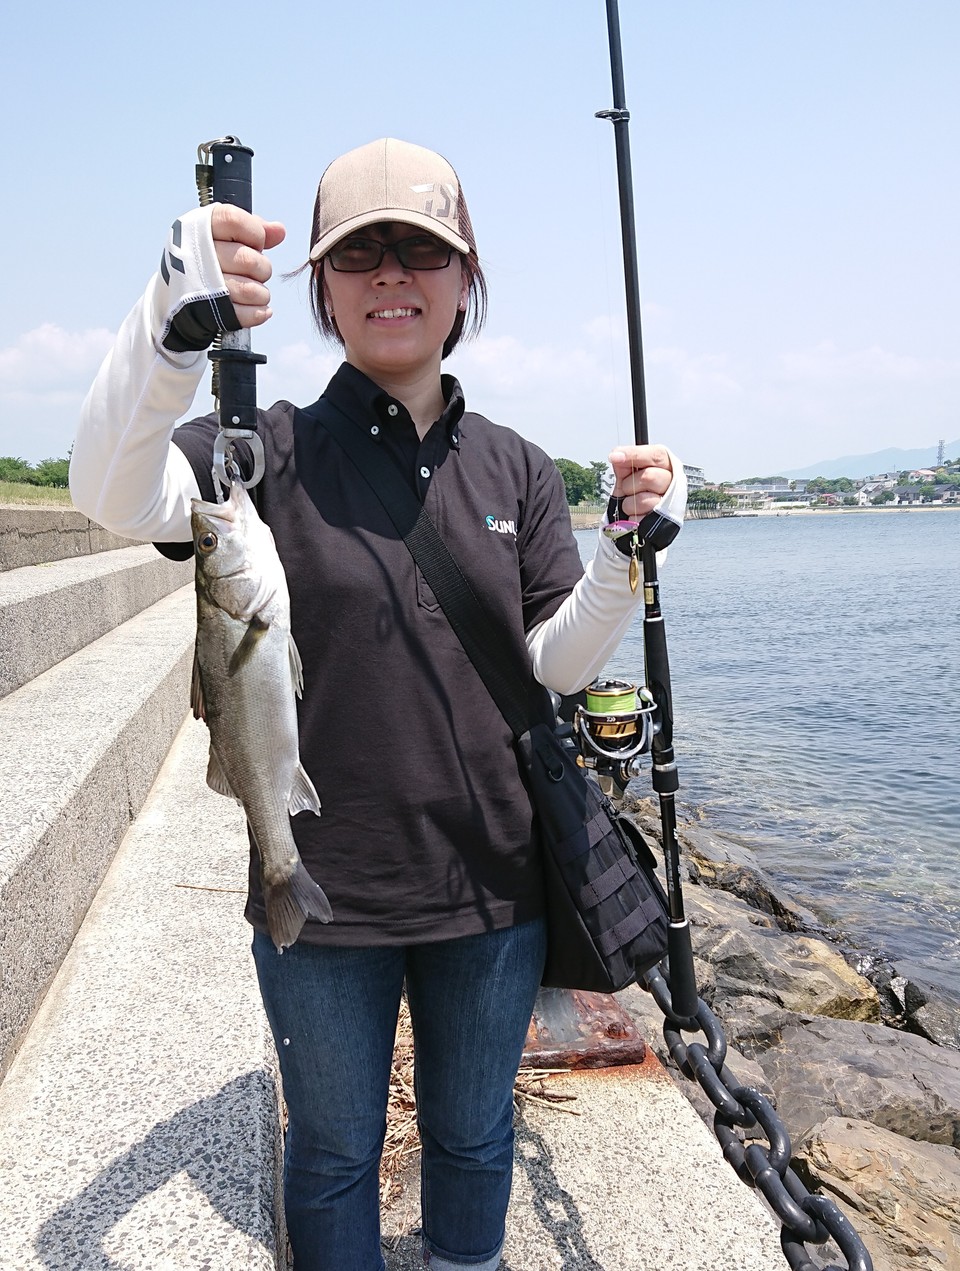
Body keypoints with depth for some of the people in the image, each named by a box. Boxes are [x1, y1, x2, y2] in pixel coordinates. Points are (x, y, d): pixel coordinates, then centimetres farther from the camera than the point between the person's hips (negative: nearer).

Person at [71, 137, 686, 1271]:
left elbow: (554, 665, -1)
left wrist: (629, 552, -18)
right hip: (323, 889, -2)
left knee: (473, 1137, 23)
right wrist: (170, 328, -41)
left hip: (492, 884, 3)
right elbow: (114, 497, -24)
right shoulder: (270, 450, -5)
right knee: (335, 1153, 18)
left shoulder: (514, 469, 3)